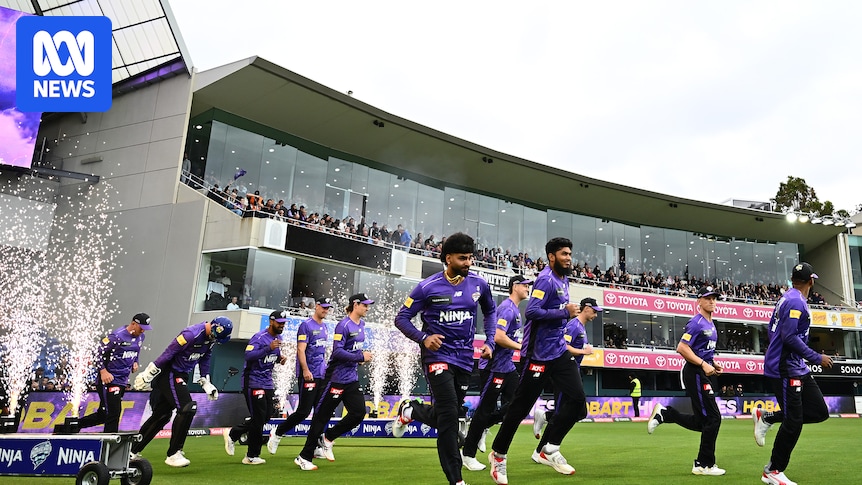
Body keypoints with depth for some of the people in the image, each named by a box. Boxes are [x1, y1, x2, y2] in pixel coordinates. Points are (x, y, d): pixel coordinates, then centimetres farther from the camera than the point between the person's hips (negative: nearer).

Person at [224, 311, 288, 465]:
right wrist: (268, 348, -37)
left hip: (267, 382, 9)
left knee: (266, 416, 10)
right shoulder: (259, 337, -17)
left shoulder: (277, 338, 10)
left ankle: (233, 434, 26)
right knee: (259, 418, -5)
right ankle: (252, 456, 8)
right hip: (253, 381, -9)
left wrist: (280, 358, 3)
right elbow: (249, 355, -30)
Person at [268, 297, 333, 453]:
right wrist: (305, 370, -25)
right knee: (304, 411, -7)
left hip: (322, 376, 8)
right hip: (308, 375, -8)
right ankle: (277, 433, 12)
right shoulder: (306, 325, -9)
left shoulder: (324, 327, 16)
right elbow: (301, 350, -16)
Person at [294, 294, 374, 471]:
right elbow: (337, 352, -22)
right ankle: (304, 457, 10)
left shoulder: (361, 324, 10)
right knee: (323, 415, -1)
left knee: (358, 413, 1)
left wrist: (360, 355, 4)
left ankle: (327, 438, 19)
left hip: (352, 378, 8)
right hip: (337, 378, -8)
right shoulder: (343, 325, -15)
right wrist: (361, 357, -19)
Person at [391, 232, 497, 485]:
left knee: (447, 416, 10)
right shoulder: (428, 286, -11)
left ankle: (410, 410, 41)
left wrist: (490, 341, 8)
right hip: (438, 356, -4)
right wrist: (423, 338, -20)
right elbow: (401, 318, -4)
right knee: (449, 414, -14)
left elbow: (490, 311, 20)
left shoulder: (479, 284, 0)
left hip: (465, 358, 5)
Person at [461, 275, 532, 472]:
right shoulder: (508, 308, -16)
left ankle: (482, 426, 22)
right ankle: (468, 454, 8)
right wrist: (521, 347, -16)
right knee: (485, 409, -3)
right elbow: (498, 337, -26)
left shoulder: (514, 309, 16)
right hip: (495, 366, -10)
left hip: (508, 366, 10)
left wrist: (521, 343, 12)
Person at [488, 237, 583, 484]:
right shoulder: (546, 280, -16)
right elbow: (532, 312, -26)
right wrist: (565, 312, -20)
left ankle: (550, 449, 15)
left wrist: (568, 312, 8)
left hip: (559, 351, 9)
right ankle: (498, 454, 18)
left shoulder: (563, 280, 13)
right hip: (539, 353, -9)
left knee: (577, 399, 1)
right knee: (521, 406, 0)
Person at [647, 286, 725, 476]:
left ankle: (664, 413, 18)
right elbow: (682, 348, -20)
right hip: (696, 374, -10)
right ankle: (705, 464, 4)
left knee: (700, 422, 10)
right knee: (713, 418, -6)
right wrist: (703, 364, -22)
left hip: (706, 374, 10)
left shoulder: (711, 324, 16)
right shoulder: (696, 323, -13)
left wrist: (714, 363, 12)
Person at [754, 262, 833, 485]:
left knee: (819, 412, 9)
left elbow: (771, 329, 20)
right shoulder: (796, 301, -16)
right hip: (786, 370, -10)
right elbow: (789, 336, -23)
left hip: (798, 369, 10)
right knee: (793, 421, -4)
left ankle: (767, 417, 14)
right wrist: (817, 358, -17)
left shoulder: (787, 298, 13)